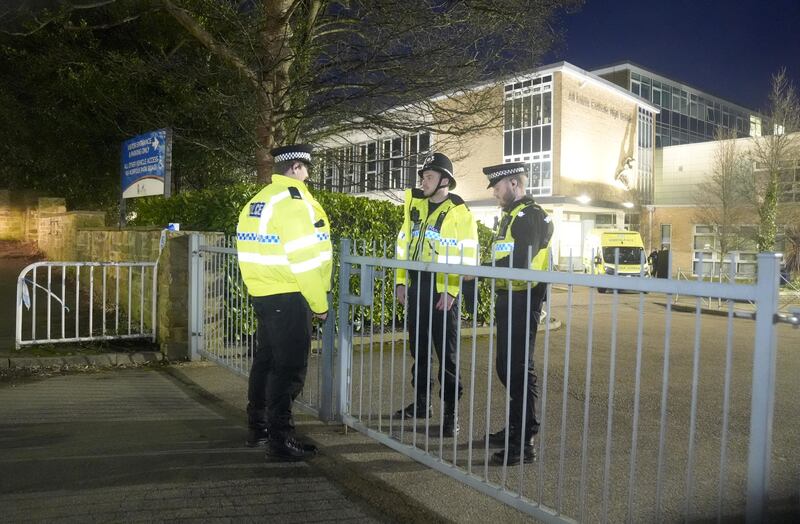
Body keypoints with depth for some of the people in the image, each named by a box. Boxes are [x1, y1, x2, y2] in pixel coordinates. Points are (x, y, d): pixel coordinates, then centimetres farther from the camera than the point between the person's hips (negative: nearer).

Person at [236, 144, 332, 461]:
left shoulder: (257, 200, 13)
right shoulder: (294, 200, -15)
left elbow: (259, 250, 14)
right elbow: (304, 259, -20)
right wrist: (320, 304, -12)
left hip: (262, 293, 9)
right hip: (288, 297, -9)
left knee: (266, 360, 18)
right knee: (289, 367, -1)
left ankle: (258, 428, 30)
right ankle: (280, 438, 7)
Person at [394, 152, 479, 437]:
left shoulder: (460, 213, -6)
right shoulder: (415, 205, 11)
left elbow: (467, 257, -10)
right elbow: (403, 246, 14)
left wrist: (451, 291, -16)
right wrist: (401, 281, 8)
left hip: (441, 292, -6)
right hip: (415, 288, 6)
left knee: (446, 353, 1)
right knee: (418, 348, 15)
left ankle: (450, 412, 10)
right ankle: (421, 402, 29)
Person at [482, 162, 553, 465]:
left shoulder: (531, 216, -13)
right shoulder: (510, 216, 19)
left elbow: (519, 262, -24)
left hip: (522, 301, -10)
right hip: (507, 300, 10)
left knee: (519, 368, -6)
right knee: (505, 366, 16)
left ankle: (525, 443, 2)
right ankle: (516, 427, 30)